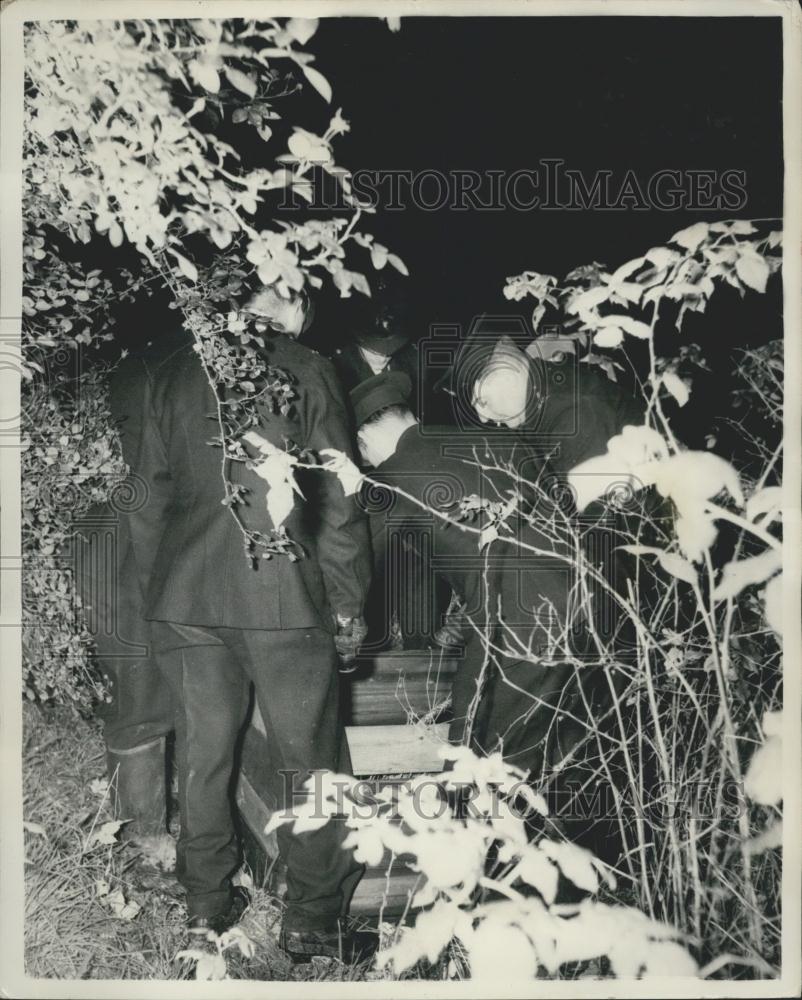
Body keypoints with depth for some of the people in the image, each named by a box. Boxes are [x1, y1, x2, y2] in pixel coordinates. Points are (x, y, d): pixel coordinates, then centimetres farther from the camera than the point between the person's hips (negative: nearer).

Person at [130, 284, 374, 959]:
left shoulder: (174, 376, 9)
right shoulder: (304, 371, -4)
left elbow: (154, 491, 12)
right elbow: (335, 498, -7)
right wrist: (348, 603, -2)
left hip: (185, 598, 5)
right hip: (284, 595, -4)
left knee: (203, 752, 15)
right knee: (306, 760, 7)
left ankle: (207, 904, 29)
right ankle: (313, 922, 17)